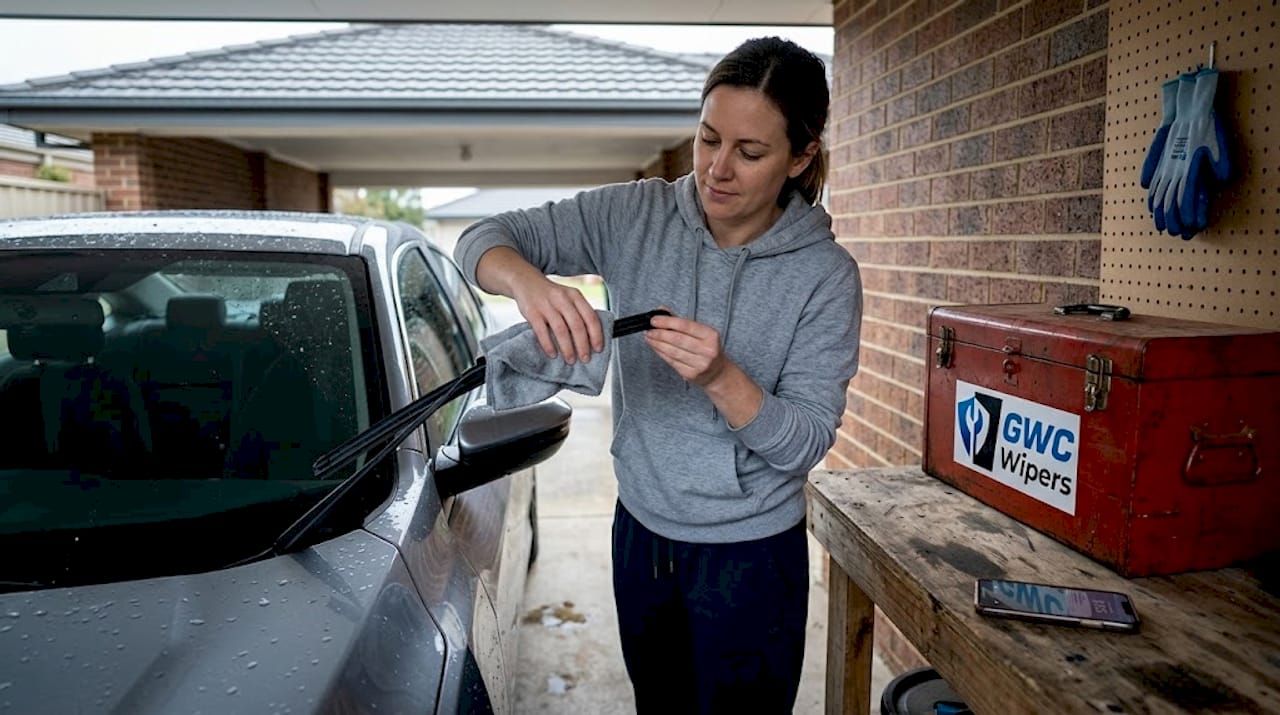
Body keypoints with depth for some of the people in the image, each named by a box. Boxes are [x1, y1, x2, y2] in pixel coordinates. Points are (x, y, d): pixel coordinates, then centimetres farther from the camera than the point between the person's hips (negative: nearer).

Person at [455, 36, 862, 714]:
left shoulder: (826, 275, -15)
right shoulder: (636, 216, -10)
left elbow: (805, 443, -15)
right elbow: (484, 240, -10)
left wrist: (720, 377, -33)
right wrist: (528, 281, -33)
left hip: (750, 556, -2)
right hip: (640, 532, 3)